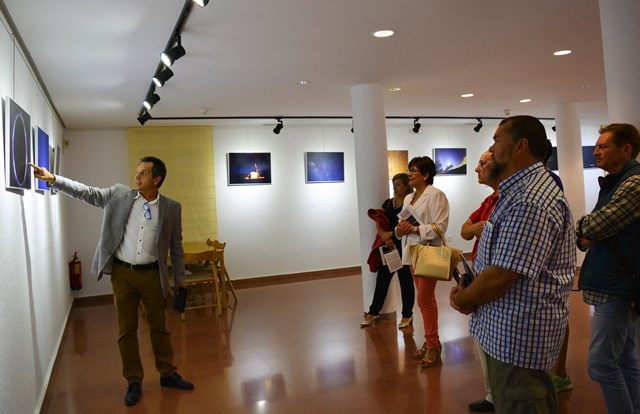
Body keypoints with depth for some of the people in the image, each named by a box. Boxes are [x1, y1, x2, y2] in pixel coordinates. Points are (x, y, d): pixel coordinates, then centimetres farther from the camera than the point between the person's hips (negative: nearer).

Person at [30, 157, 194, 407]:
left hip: (152, 274, -1)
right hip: (122, 273, 1)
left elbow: (176, 246, 2)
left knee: (159, 327, 11)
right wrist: (52, 179, -12)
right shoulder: (118, 194, 1)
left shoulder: (171, 208, -3)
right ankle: (134, 382, 24)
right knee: (126, 330, 9)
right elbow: (86, 192, 0)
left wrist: (180, 280, 4)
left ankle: (168, 374, 28)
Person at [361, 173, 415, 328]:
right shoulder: (388, 203, 10)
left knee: (405, 280, 8)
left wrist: (391, 234, -19)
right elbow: (379, 224, 5)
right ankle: (373, 312, 22)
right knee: (382, 279, 9)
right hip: (388, 246, 5)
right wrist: (386, 238, -11)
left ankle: (407, 315, 23)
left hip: (404, 247, -5)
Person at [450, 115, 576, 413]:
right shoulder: (522, 190, 11)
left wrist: (464, 300, -8)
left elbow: (500, 277, -26)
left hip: (519, 331, -10)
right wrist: (468, 292, 3)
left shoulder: (530, 202, -24)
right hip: (513, 326, 10)